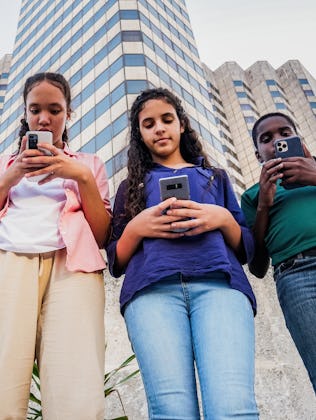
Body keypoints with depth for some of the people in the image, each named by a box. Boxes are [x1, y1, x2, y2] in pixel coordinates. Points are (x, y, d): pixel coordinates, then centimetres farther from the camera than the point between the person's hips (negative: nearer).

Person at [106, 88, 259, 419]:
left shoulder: (215, 177, 30)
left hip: (218, 281, 0)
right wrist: (135, 229, -1)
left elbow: (246, 249, 22)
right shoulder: (131, 186, 28)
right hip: (153, 288, 0)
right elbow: (116, 263, 20)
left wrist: (224, 219, 0)